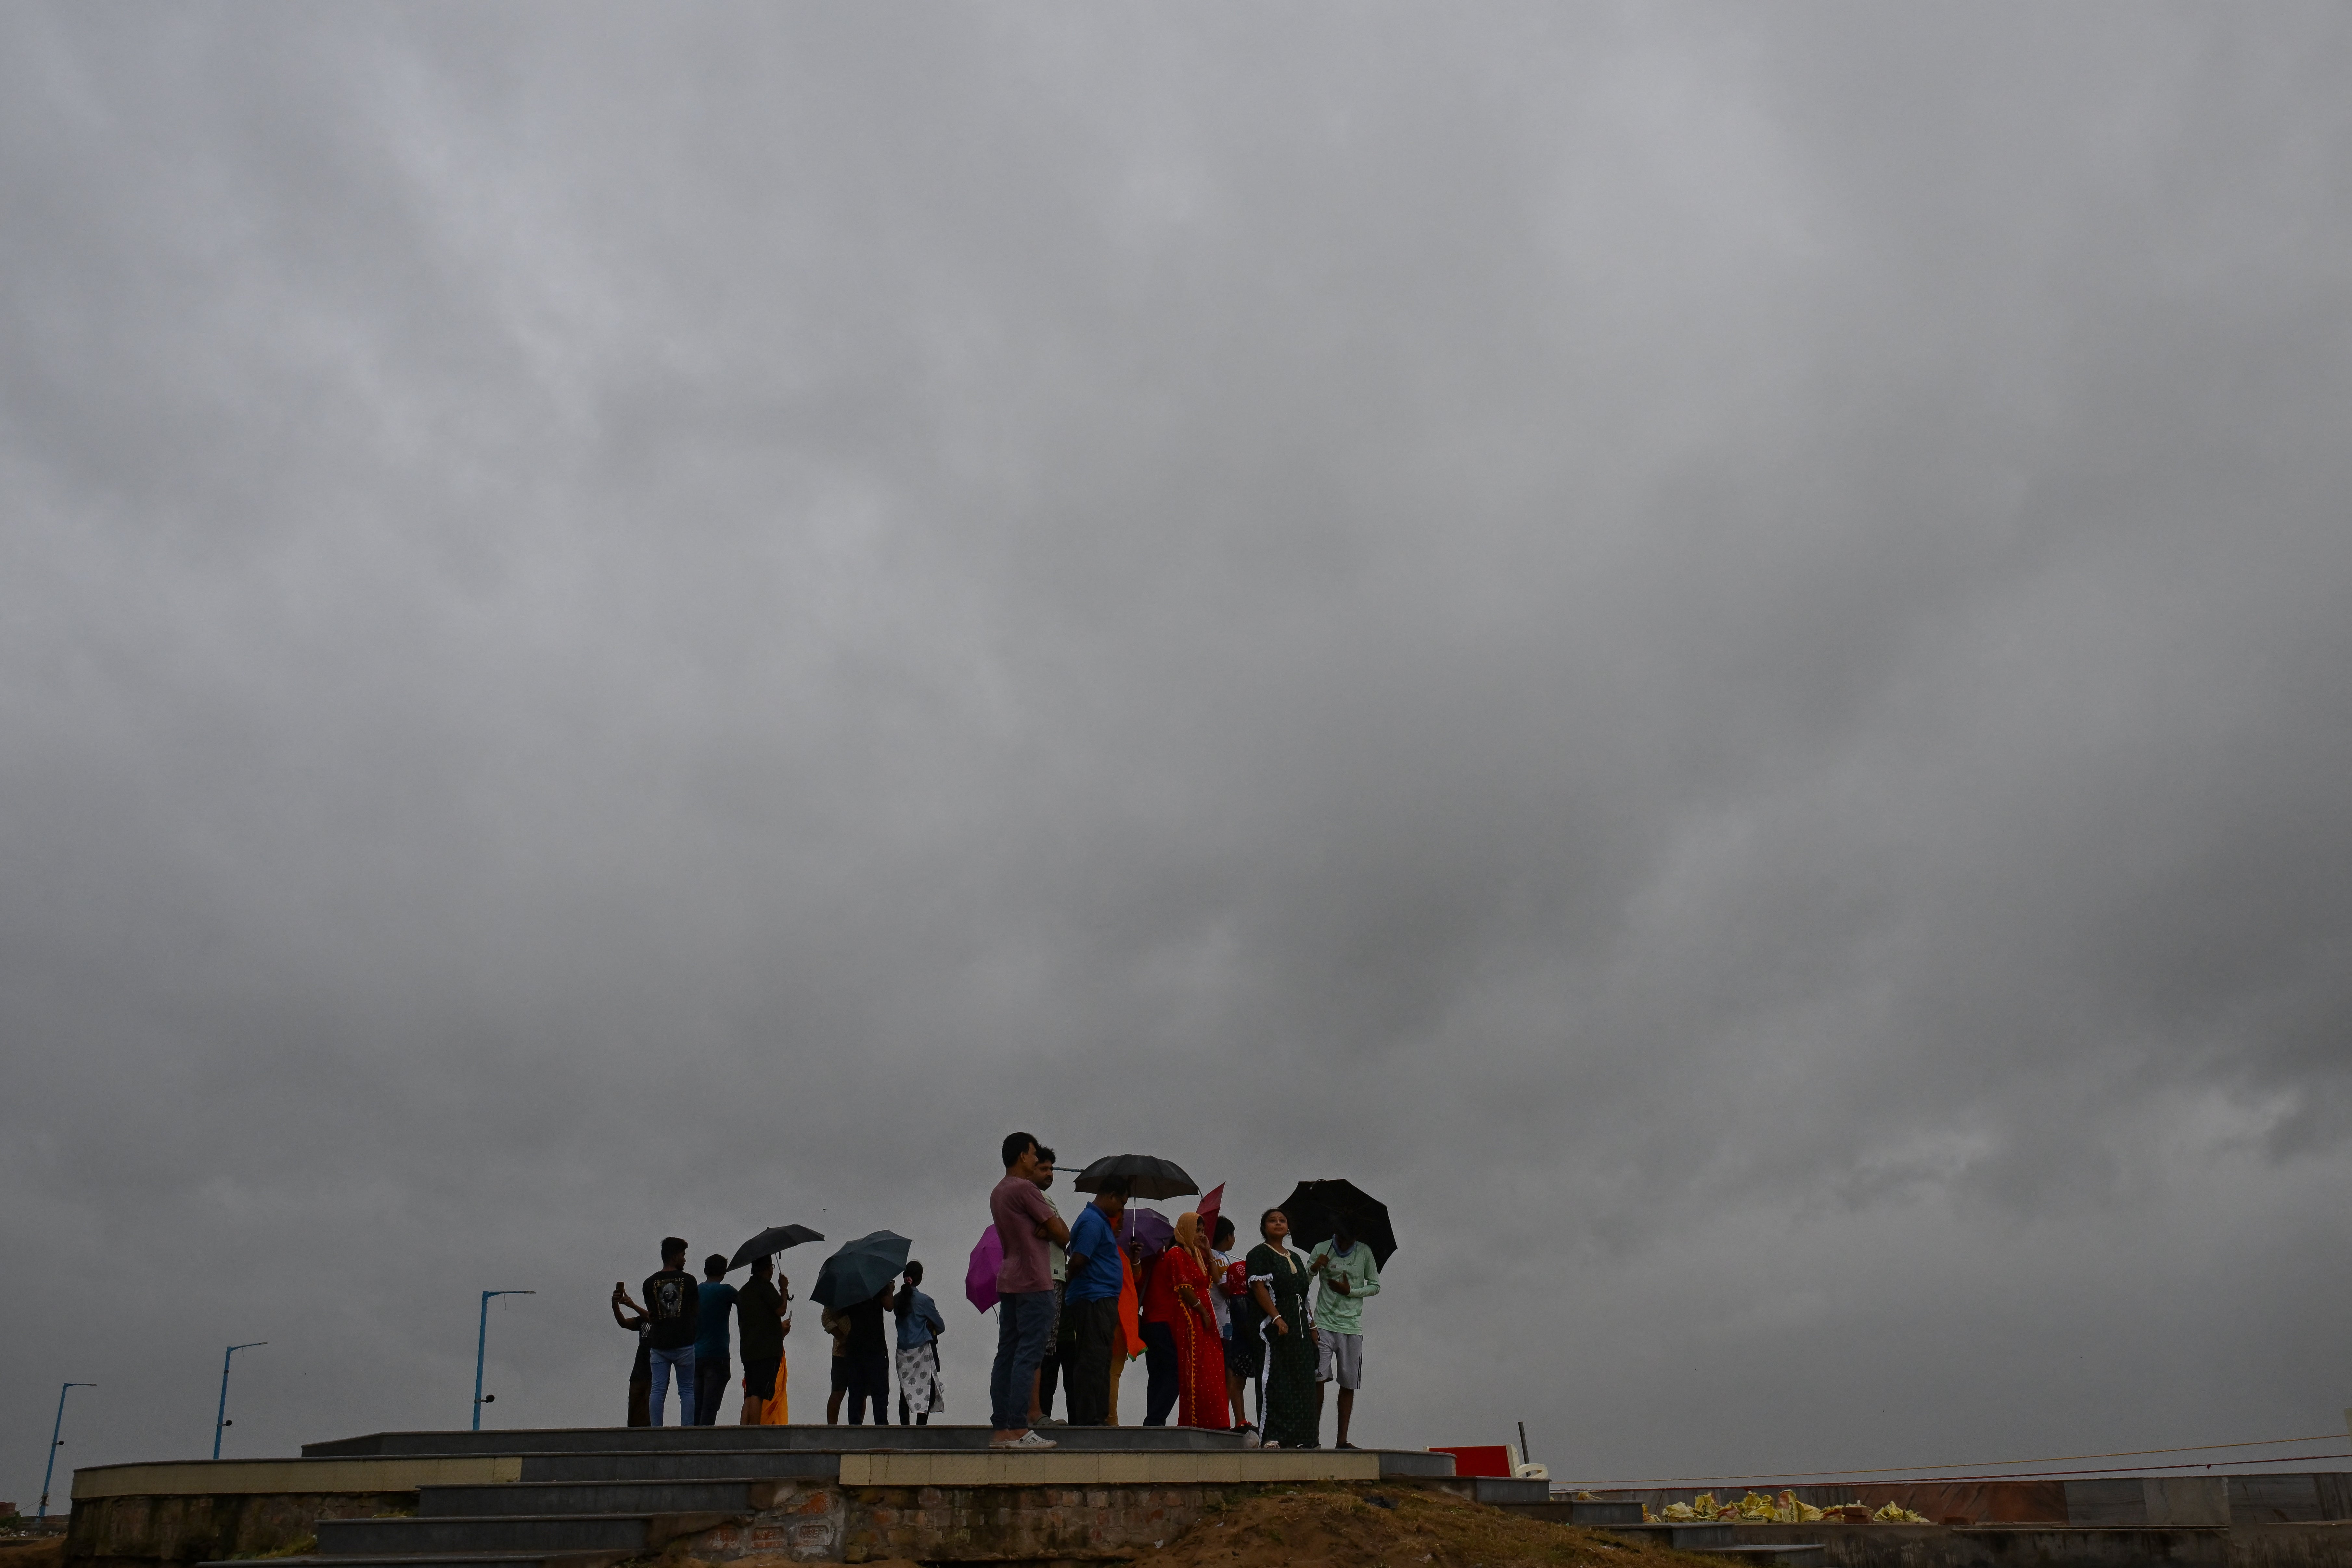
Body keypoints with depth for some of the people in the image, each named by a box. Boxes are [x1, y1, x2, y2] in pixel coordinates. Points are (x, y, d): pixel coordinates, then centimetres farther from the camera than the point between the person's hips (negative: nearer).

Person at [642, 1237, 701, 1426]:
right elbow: (696, 1311, 7)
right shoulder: (688, 1280, -2)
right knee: (687, 1390, 4)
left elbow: (651, 1314, 11)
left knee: (657, 1391, 4)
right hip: (684, 1343, -2)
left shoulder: (650, 1282, 3)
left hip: (658, 1344, 2)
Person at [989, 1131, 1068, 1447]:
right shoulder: (1025, 1189, -11)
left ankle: (999, 1429, 7)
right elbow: (1062, 1234, -10)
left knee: (1007, 1355, 7)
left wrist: (1044, 1229, -2)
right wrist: (1053, 1226, 11)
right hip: (1033, 1282, -9)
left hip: (1009, 1282, 9)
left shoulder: (997, 1193, 18)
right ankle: (1019, 1429, -14)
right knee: (1029, 1355, -10)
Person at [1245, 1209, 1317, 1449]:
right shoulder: (1260, 1253, -2)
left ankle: (1302, 1437, 8)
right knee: (1277, 1380, -12)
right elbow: (1259, 1287, -12)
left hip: (1300, 1327, 8)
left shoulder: (1296, 1258, 21)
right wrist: (1277, 1318, -21)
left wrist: (1311, 1324, 14)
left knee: (1302, 1382, 5)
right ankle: (1274, 1436, -13)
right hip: (1275, 1327, -8)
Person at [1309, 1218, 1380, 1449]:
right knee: (1318, 1378, -11)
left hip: (1352, 1328, 1)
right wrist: (1314, 1268, -15)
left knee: (1349, 1384, 1)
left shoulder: (1364, 1252, 4)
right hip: (1323, 1325, -1)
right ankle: (1314, 1433, -2)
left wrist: (1350, 1291, -7)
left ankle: (1342, 1439, 6)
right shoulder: (1321, 1249, 3)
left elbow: (1375, 1286, 8)